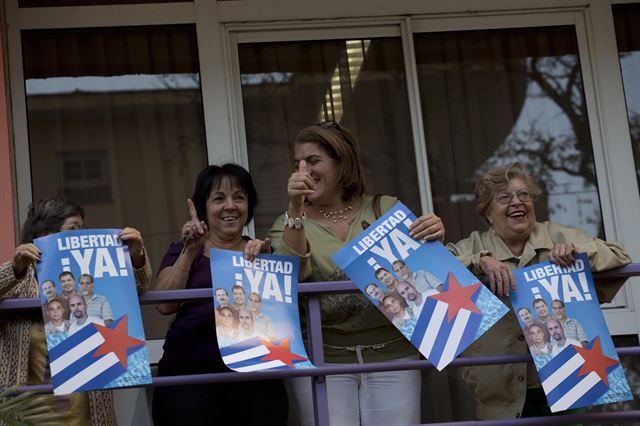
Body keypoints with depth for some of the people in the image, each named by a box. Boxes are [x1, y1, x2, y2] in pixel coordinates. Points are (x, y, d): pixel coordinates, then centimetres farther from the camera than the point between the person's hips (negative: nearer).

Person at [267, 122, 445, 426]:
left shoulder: (386, 209, 6)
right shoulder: (290, 222, 5)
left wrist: (432, 239, -16)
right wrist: (295, 208, -22)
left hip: (391, 356, 1)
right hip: (322, 361, 0)